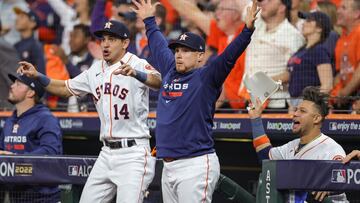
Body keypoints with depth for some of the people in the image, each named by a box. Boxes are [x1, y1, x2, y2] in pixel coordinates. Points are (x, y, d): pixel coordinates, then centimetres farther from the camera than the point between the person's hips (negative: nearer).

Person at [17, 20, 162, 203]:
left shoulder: (138, 64, -10)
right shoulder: (96, 70, 13)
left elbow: (158, 81, -31)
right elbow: (65, 89, 22)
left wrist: (135, 74, -52)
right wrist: (37, 76, 7)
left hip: (133, 153, -8)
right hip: (107, 153, 8)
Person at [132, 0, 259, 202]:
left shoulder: (206, 77, -3)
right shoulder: (170, 71, 16)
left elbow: (229, 56, -16)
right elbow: (159, 45, 32)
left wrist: (248, 29, -29)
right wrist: (149, 20, 45)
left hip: (196, 165, -8)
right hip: (169, 167, 8)